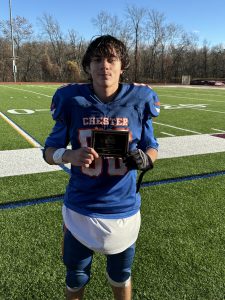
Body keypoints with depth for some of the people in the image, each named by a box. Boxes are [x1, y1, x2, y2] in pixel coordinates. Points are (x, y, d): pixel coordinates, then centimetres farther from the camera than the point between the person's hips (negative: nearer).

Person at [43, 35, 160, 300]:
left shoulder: (138, 101, -9)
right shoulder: (72, 100, -10)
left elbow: (151, 147, 3)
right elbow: (49, 151, -2)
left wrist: (145, 159, -20)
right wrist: (69, 155, -24)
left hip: (123, 210, 1)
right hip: (80, 210, 0)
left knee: (120, 275, 24)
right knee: (76, 277, 22)